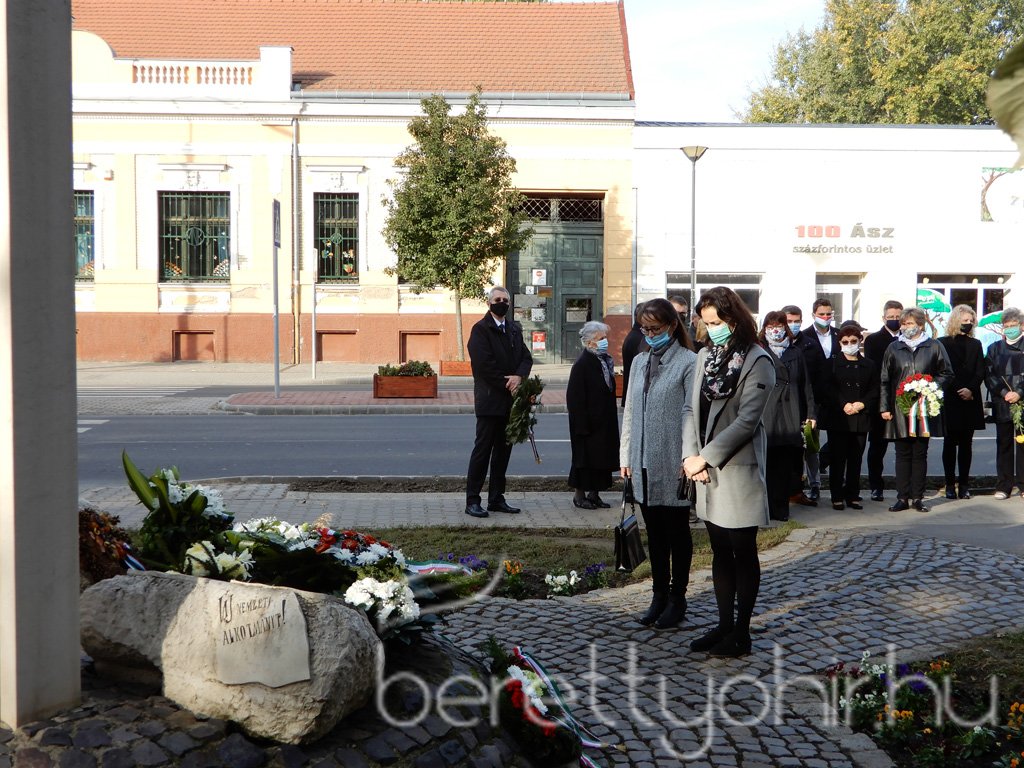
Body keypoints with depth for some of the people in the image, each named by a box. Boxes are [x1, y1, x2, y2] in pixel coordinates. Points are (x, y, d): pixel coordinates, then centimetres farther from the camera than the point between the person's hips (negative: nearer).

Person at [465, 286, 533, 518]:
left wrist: (519, 376, -12)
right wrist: (508, 385, -14)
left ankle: (496, 499, 17)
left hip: (509, 401, 7)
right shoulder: (480, 329, -7)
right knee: (482, 449, -4)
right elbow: (485, 364, -16)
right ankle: (472, 501, 0)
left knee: (503, 450, 10)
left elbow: (526, 357, 9)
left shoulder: (514, 329, 15)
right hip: (489, 400, -7)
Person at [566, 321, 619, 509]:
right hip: (588, 422, -8)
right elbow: (574, 398, -17)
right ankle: (580, 495, 12)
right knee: (585, 457, 0)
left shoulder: (605, 360, 10)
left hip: (605, 421, 8)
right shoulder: (581, 365, -15)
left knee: (602, 457, 11)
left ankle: (594, 494, 21)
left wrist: (612, 419, 13)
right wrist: (583, 425, -20)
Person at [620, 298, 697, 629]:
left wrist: (688, 459, -16)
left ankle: (677, 598, 19)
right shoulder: (640, 362, 11)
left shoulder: (688, 362, -9)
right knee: (654, 532, 14)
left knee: (676, 531, 7)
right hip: (643, 464, 6)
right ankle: (659, 594, 24)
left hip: (672, 465, -6)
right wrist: (626, 455, 11)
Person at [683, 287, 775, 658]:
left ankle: (741, 633, 11)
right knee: (720, 551, 13)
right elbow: (692, 408, 10)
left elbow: (746, 420, -15)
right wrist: (690, 455, -4)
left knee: (743, 552, 3)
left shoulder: (757, 362, -9)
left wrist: (705, 457, -15)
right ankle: (724, 625, 22)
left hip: (738, 468, -6)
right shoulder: (705, 356, 12)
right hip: (706, 467, 7)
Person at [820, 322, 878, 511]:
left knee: (856, 459, 6)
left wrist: (862, 404, -10)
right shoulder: (833, 364, 4)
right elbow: (828, 389, -4)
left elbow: (875, 389, 6)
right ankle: (837, 497, 6)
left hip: (861, 419, 2)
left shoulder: (868, 365, 11)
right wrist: (843, 405, -16)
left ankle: (853, 496, 14)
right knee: (838, 458, 0)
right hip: (837, 418, -2)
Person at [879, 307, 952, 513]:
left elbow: (945, 373, 9)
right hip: (900, 409, 1)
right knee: (903, 454, 3)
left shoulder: (934, 347, 3)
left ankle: (917, 497, 12)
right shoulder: (894, 348, 7)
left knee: (920, 454, 5)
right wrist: (885, 407, 2)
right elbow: (885, 380, 8)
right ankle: (902, 497, 7)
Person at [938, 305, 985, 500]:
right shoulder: (943, 343, 3)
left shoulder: (975, 345, 13)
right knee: (950, 443, 0)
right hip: (949, 401, -3)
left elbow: (980, 372, 6)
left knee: (966, 444, 4)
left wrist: (971, 389, -11)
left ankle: (964, 484, 7)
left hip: (970, 401, 3)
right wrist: (958, 391, -9)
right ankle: (950, 484, 4)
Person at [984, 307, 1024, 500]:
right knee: (1004, 445, 6)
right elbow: (989, 375, 7)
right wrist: (1004, 393, -7)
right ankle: (1003, 487, 10)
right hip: (1002, 405, 2)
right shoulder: (995, 348, 13)